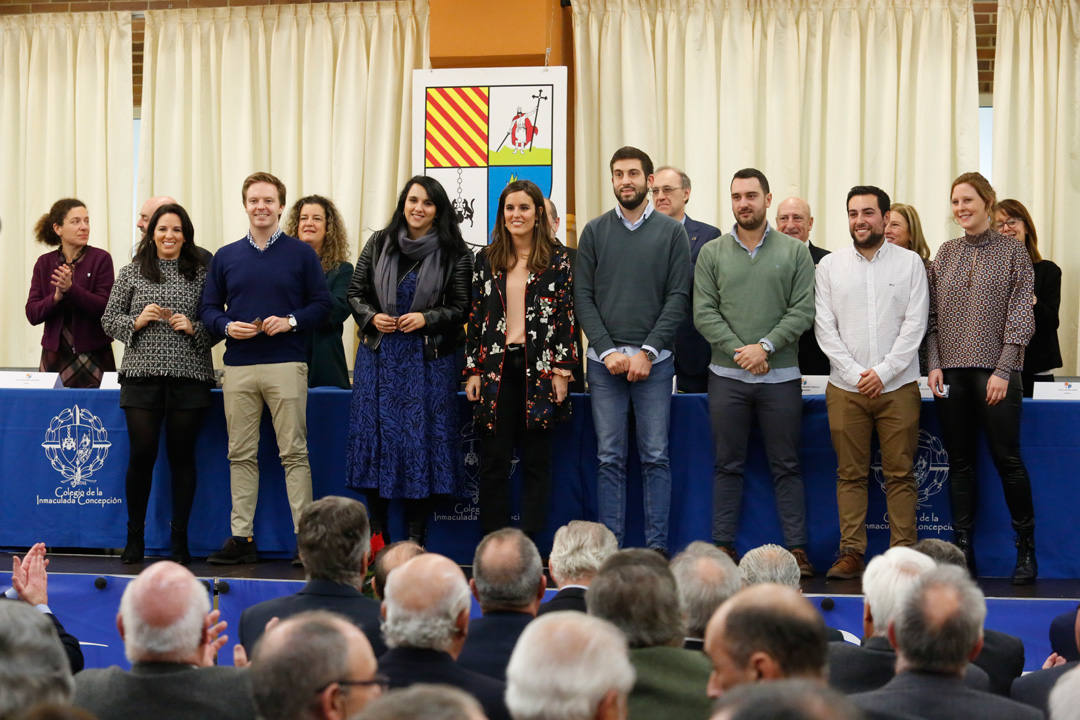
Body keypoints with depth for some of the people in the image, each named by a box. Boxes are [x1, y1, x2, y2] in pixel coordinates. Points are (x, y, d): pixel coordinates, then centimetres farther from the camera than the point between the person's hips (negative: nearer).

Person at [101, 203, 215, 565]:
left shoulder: (201, 274, 8)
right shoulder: (132, 273, 9)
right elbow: (109, 319, 10)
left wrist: (194, 328, -9)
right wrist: (137, 321, -7)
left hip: (189, 376, 0)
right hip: (143, 373, 0)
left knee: (182, 455, 2)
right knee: (142, 454, -4)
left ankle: (179, 540, 10)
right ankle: (134, 538, 10)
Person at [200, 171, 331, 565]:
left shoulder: (301, 254, 6)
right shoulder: (225, 257, 13)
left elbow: (322, 304, 4)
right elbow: (209, 308, 14)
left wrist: (291, 322, -12)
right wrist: (227, 326, -6)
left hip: (286, 365, -3)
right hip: (238, 367, 3)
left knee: (294, 453, -4)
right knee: (241, 455, 5)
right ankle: (242, 537, 10)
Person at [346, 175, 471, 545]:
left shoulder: (454, 254, -1)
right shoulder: (379, 244, 6)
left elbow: (462, 308, -1)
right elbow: (355, 293, 10)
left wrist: (426, 318, -15)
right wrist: (372, 317, -8)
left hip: (428, 358, -2)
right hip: (379, 355, 2)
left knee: (422, 439, -2)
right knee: (374, 433, 3)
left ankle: (415, 538, 5)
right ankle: (377, 534, 14)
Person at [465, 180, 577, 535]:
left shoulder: (558, 259, 2)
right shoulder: (486, 259, 9)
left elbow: (567, 316, 0)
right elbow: (475, 317, 10)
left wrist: (562, 371, -7)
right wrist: (473, 370, 4)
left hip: (539, 369, -2)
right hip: (496, 368, 2)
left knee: (536, 462, 1)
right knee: (493, 461, 1)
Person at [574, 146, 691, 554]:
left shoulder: (671, 233, 5)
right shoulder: (595, 232, 9)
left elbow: (678, 297, -1)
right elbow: (583, 296, 5)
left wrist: (647, 351, -10)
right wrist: (608, 350, -7)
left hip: (654, 361, -1)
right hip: (604, 362, 1)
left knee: (656, 456, 0)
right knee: (609, 458, 1)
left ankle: (656, 547, 4)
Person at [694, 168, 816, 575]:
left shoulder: (794, 252, 4)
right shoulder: (712, 254, 6)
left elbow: (803, 310, -3)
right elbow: (704, 313, 0)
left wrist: (765, 346, -14)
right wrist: (739, 350, -12)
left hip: (781, 376, -1)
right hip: (727, 376, 1)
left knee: (786, 467, 4)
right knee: (728, 466, 6)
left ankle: (797, 548, 7)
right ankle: (723, 546, 11)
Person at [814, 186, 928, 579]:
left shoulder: (910, 263, 5)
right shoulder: (829, 267, 7)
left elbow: (915, 325, -1)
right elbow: (825, 328, 3)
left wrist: (883, 371, -10)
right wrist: (854, 373, -7)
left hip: (898, 385, -1)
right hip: (846, 387, 1)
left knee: (900, 473, -1)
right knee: (851, 474, 2)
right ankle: (851, 553, 6)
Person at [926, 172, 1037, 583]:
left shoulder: (1012, 252, 1)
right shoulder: (945, 255, 11)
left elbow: (1020, 317, -4)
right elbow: (933, 317, 11)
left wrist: (1003, 371, -11)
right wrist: (934, 365, 0)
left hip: (995, 369, -4)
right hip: (952, 372, 4)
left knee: (1007, 457, -5)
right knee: (960, 461, 4)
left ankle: (1026, 547, 7)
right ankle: (963, 550, 7)